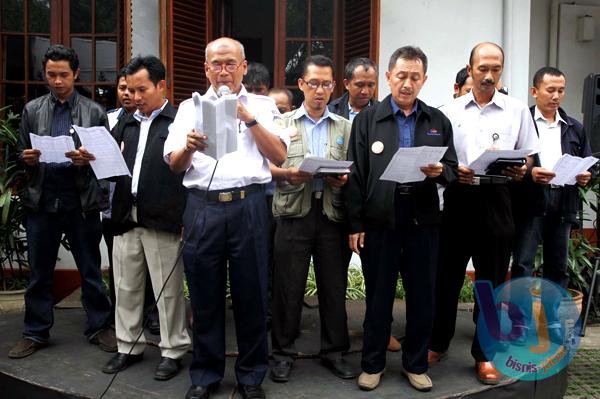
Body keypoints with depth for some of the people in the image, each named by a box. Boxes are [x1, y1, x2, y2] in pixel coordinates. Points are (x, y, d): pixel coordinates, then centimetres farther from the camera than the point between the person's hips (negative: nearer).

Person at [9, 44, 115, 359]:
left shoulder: (94, 112, 3)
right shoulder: (32, 110, 9)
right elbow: (21, 153, 12)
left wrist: (88, 160, -18)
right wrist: (27, 158, -11)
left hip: (82, 200, -2)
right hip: (41, 199, 2)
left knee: (90, 270, 8)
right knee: (39, 272, 10)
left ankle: (98, 327, 21)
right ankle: (36, 333, 23)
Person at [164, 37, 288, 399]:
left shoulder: (262, 106, 11)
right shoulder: (190, 107, 14)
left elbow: (279, 156, 0)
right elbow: (174, 164, 8)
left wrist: (249, 119, -8)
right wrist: (188, 147, -15)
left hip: (248, 206, -1)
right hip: (203, 207, 1)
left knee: (251, 292, 4)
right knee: (205, 294, 7)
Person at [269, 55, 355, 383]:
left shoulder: (345, 127, 12)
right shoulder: (283, 123, 8)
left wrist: (344, 179, -13)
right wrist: (287, 174, -17)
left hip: (332, 213, 2)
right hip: (293, 212, -1)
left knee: (334, 285, 7)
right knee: (288, 285, 4)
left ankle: (334, 351, 22)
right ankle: (283, 352, 18)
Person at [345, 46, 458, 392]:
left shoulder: (439, 122, 10)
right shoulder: (367, 119, 3)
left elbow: (452, 169, 10)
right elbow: (356, 175, 0)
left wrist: (440, 171, -15)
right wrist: (355, 223, -5)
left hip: (423, 220, 2)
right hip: (379, 220, -2)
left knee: (423, 296, 9)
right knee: (379, 295, 9)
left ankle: (416, 363, 27)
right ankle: (373, 363, 24)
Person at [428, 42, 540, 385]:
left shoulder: (518, 110, 6)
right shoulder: (452, 111, 7)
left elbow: (528, 156, 7)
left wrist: (521, 170, -14)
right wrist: (453, 171, -13)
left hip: (496, 200, 0)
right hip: (459, 197, 1)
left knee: (492, 280, 6)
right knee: (447, 276, 8)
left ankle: (485, 353, 20)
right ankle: (439, 343, 25)